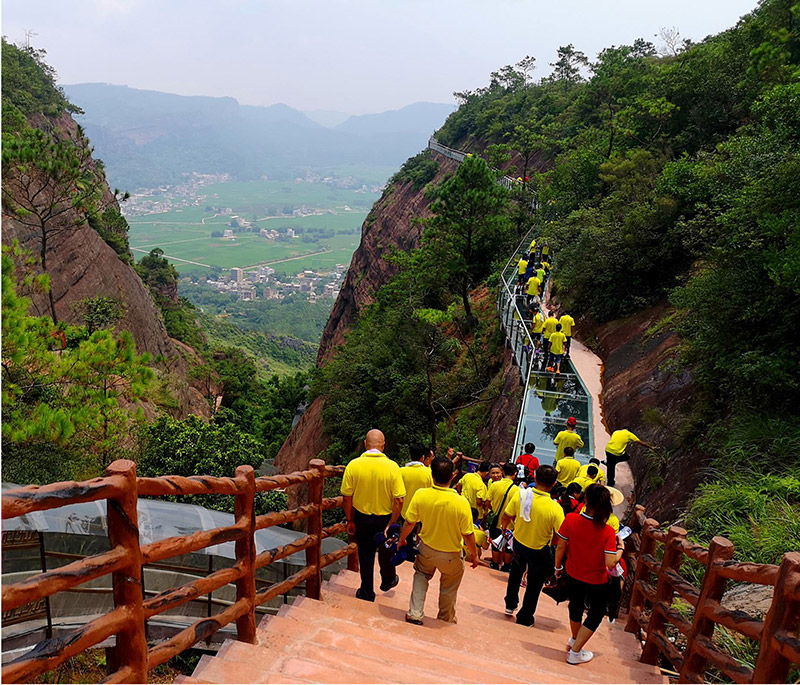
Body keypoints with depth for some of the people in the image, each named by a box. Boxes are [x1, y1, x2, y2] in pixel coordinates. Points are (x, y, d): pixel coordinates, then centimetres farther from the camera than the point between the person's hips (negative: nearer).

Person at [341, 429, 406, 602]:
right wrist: (391, 525, -10)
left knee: (365, 555, 17)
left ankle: (367, 593, 29)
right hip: (385, 518, 0)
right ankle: (388, 581, 47)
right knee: (385, 551, 25)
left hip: (362, 518, 0)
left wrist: (350, 521, 2)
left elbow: (346, 498, -10)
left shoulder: (353, 465, -16)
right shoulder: (392, 467, -19)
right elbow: (399, 500, -19)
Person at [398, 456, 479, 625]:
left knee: (421, 576, 30)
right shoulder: (461, 503, -29)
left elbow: (409, 523, -11)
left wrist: (401, 540, 9)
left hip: (427, 549, 1)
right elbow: (468, 535, -18)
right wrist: (474, 554, 1)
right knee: (449, 588, 24)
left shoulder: (420, 495, -24)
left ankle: (414, 613, 24)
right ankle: (446, 620, 44)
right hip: (451, 556, -1)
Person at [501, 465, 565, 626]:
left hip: (518, 542, 3)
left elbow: (506, 516, -8)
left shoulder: (520, 495, -22)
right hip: (539, 549, -3)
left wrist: (504, 528, 15)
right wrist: (550, 541, 1)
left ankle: (510, 604, 47)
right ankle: (524, 618, 35)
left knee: (516, 569, 33)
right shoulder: (555, 508, -30)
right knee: (534, 583, 20)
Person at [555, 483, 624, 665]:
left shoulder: (570, 519, -23)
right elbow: (610, 563, -28)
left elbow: (560, 547, -13)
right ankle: (575, 652, 26)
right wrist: (620, 549, -9)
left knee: (576, 607, 29)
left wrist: (558, 567, 5)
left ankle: (574, 639, 54)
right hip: (596, 581, -3)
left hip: (573, 575, 3)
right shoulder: (607, 532, -29)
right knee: (596, 614, 23)